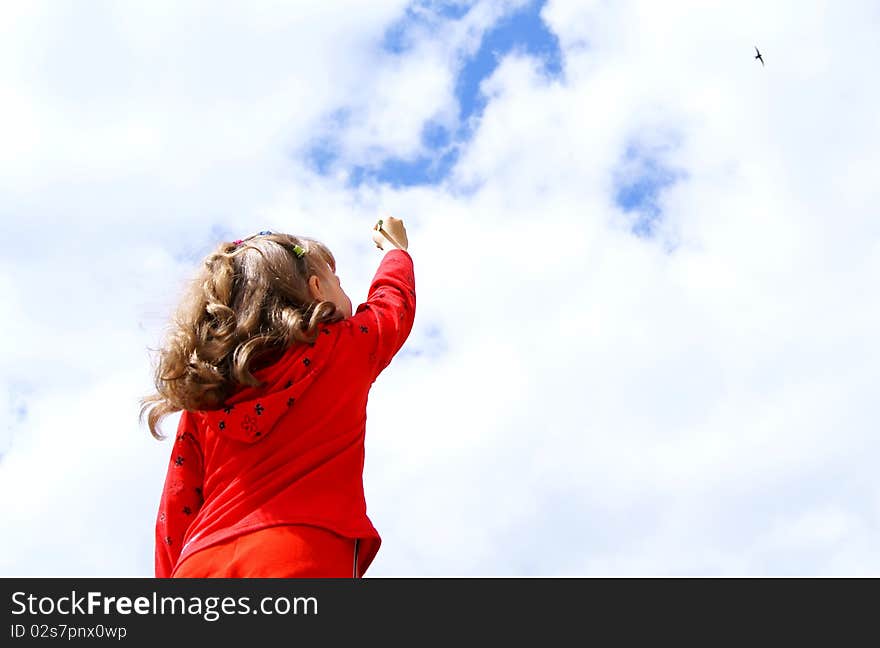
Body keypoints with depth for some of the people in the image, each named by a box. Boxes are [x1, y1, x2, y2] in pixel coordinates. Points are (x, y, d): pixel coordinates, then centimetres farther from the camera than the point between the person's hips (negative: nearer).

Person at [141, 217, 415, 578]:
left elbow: (175, 517, 14)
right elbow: (394, 300, 33)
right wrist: (396, 248, 52)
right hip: (301, 562, -4)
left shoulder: (202, 395, 18)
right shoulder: (340, 349, 11)